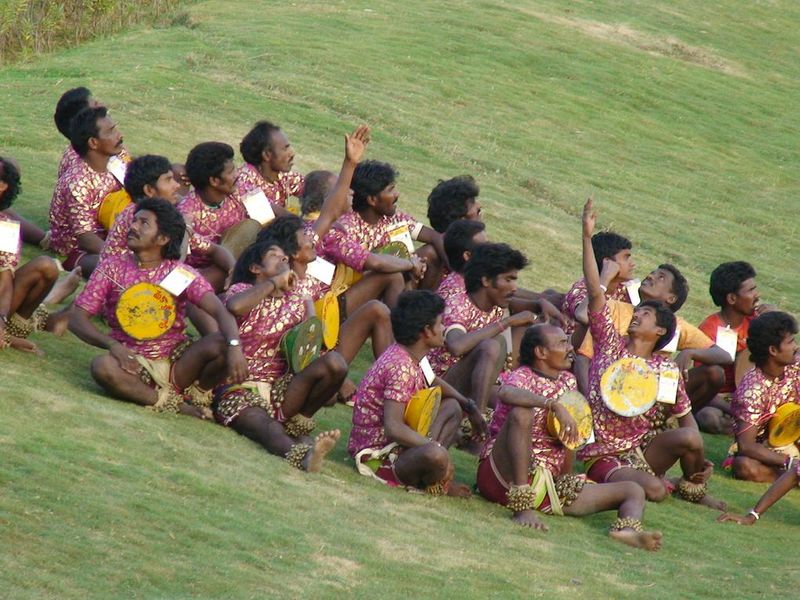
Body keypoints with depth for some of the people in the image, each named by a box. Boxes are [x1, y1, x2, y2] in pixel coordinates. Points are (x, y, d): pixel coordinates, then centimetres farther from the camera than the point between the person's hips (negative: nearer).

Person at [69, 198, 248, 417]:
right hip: (134, 363, -1)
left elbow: (220, 311, -12)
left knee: (221, 344, -24)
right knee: (102, 366, -35)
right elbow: (77, 319, -3)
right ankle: (172, 403, -22)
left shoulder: (181, 273, 0)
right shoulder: (112, 268, 1)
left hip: (176, 361, 1)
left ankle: (197, 394, 1)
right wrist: (112, 345, -22)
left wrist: (234, 346, -34)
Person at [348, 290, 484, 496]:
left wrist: (470, 408, 25)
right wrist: (436, 447, -28)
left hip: (395, 445, 11)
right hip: (376, 454, -11)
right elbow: (393, 427, -33)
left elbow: (434, 383, 30)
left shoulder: (411, 357, 6)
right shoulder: (401, 368, -25)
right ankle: (435, 485, -3)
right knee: (436, 456, -38)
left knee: (452, 407, 22)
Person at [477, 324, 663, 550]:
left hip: (551, 481, 7)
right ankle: (522, 506, -39)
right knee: (521, 413, -33)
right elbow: (506, 393, -31)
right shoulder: (524, 376, -5)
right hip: (504, 478, -7)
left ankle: (628, 530, -42)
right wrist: (555, 406, -37)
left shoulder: (568, 381, 17)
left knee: (633, 491, -3)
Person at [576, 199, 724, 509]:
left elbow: (685, 414, 6)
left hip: (643, 448, 3)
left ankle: (692, 487, 6)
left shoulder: (667, 369, 3)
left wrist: (700, 460, -11)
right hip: (603, 456, -3)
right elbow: (595, 293, -9)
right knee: (653, 490, -31)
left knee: (689, 437, -26)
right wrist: (587, 237, -17)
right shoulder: (610, 345, -1)